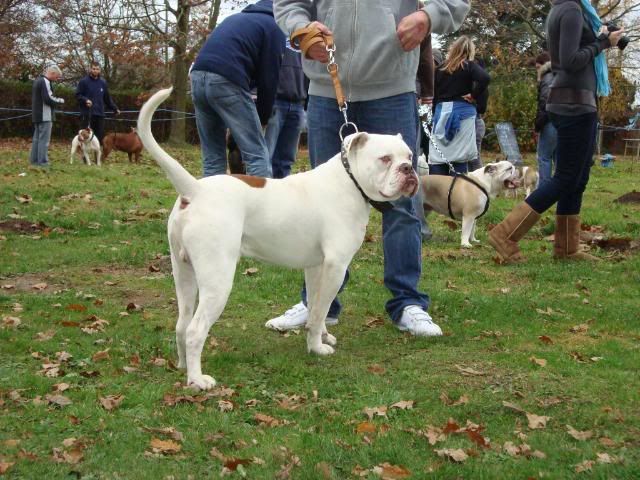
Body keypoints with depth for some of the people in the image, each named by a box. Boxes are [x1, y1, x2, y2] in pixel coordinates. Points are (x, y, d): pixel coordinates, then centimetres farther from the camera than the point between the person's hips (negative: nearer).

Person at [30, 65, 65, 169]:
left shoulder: (37, 80, 16)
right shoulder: (45, 82, -16)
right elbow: (48, 99, -23)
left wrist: (56, 100, 10)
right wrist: (60, 101, -6)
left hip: (37, 115, 10)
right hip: (45, 116, -10)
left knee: (36, 138, 14)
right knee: (44, 139, -7)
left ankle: (34, 160, 17)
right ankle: (43, 162, -8)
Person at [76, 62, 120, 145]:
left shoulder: (103, 82, 14)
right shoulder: (84, 81, -1)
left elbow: (107, 98, 21)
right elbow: (78, 95, -3)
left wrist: (115, 108, 17)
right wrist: (85, 100, -21)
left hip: (100, 114, 5)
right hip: (86, 114, -5)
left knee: (100, 137, 6)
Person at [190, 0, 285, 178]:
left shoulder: (238, 18, 33)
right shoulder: (273, 27, 11)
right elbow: (268, 79, 6)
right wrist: (263, 118, 19)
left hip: (198, 76, 7)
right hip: (226, 81, -7)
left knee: (212, 157, 12)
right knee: (257, 155, -3)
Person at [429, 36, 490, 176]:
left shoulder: (440, 68, 10)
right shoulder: (469, 66, 0)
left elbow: (433, 94, 9)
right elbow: (484, 78, -20)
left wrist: (435, 114, 14)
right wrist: (474, 95, -8)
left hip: (441, 111, 3)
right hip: (463, 112, -3)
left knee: (437, 158, 2)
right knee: (459, 158, -2)